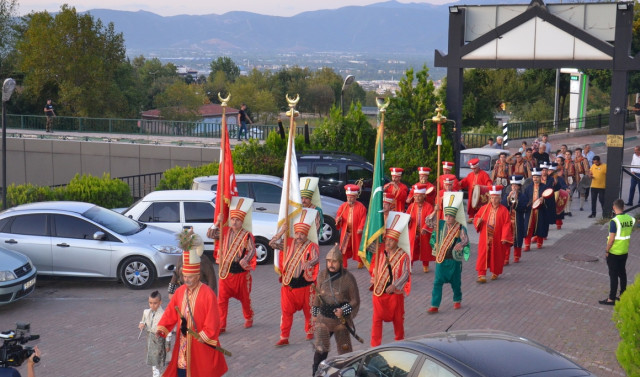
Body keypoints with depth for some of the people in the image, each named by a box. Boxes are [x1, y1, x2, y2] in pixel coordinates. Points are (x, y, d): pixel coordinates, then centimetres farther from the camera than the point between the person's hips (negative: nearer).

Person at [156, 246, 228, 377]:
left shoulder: (208, 294, -15)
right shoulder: (180, 291, 3)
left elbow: (212, 321, -15)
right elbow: (170, 312, 4)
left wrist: (203, 337, -16)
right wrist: (162, 328, -8)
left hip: (202, 344, -5)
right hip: (183, 341, 5)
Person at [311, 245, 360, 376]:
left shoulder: (348, 278, -12)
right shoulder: (322, 275, -3)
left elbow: (355, 300, -7)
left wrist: (343, 311, -22)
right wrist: (315, 314, 16)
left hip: (341, 320, -1)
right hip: (324, 318, 1)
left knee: (344, 350, 11)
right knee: (321, 349, -10)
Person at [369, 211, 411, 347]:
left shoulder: (403, 256, -9)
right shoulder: (379, 254, 1)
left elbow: (405, 274, -12)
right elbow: (373, 269, 13)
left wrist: (394, 286, -21)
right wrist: (374, 281, -1)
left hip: (395, 293, -2)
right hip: (379, 291, 2)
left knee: (397, 319, 14)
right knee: (377, 319, 1)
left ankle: (399, 341, 33)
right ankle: (375, 345, 8)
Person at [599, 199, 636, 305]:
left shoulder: (614, 221, -21)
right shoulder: (630, 219, -1)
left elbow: (611, 239, -20)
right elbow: (629, 235, 8)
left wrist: (607, 251, -8)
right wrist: (627, 247, 17)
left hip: (614, 253, -7)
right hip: (624, 252, 7)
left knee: (613, 275, -1)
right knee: (622, 273, 17)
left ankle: (611, 299, 4)